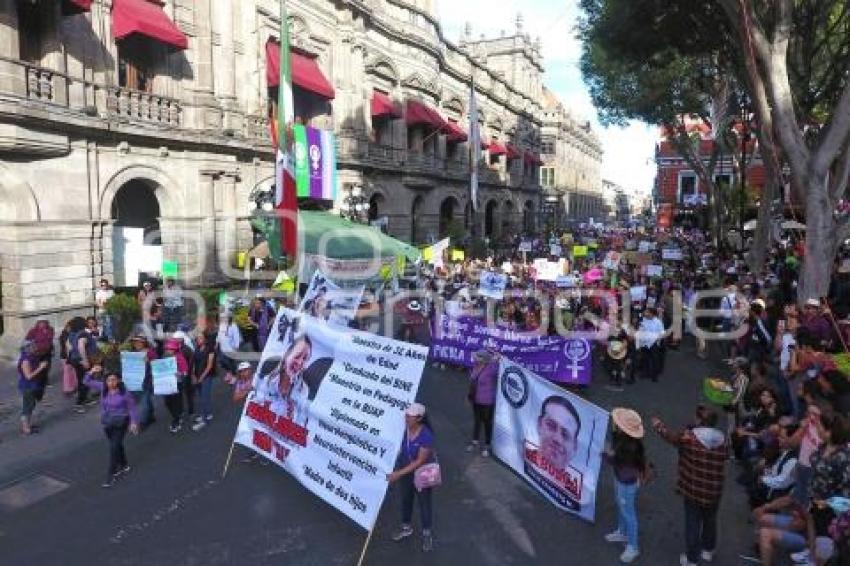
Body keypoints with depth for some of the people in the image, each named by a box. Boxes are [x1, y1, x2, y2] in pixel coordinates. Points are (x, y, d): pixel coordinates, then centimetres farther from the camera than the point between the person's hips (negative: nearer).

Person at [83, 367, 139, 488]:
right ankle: (124, 466, 42)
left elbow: (132, 408, -8)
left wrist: (134, 422, -11)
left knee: (114, 447, -8)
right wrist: (92, 372, -12)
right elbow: (88, 382, 5)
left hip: (120, 423, -6)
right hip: (107, 423, 6)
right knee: (117, 445, 21)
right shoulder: (103, 388, -3)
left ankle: (111, 475, 1)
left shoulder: (124, 392, -16)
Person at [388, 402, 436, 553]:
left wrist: (399, 473, -31)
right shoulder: (403, 428, -19)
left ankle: (427, 533, 34)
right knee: (405, 499, 22)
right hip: (405, 469, 5)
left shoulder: (426, 435, -33)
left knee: (424, 502, 13)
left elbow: (420, 461, -29)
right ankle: (406, 527, 46)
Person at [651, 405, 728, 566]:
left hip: (693, 489, -4)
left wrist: (657, 423, 16)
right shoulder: (722, 438, -9)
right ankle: (708, 550, 45)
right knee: (710, 520, 25)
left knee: (693, 524, 9)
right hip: (714, 491, 4)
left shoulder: (689, 437, -19)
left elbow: (670, 435, -2)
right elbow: (725, 455, 12)